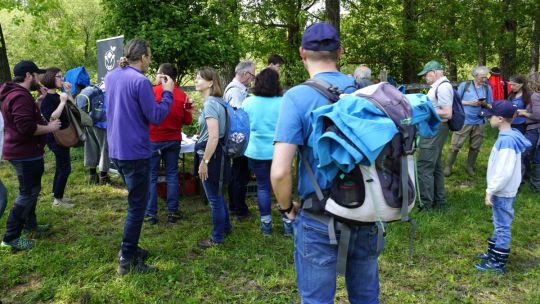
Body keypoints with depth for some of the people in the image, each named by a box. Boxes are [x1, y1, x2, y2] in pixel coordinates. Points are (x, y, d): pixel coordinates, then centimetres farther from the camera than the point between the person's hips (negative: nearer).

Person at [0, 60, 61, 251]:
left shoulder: (15, 93, 14)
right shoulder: (20, 96, -22)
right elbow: (26, 127, -32)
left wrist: (38, 102, 11)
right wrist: (49, 128, -19)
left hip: (24, 151, 11)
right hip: (25, 153, -11)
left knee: (31, 190, 24)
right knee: (28, 194, -6)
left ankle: (30, 223, 39)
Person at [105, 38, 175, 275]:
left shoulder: (111, 77, 9)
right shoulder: (140, 81, -18)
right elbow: (156, 117, -16)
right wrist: (168, 92, -5)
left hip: (116, 149, 9)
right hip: (135, 151, -9)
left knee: (135, 201, 21)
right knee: (137, 205, 1)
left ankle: (131, 249, 31)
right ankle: (127, 260, 7)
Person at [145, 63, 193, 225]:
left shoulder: (151, 92, -12)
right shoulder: (182, 96, -3)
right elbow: (188, 120, 3)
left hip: (153, 140, -3)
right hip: (173, 140, 3)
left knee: (151, 177, 6)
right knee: (172, 175, 11)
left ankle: (151, 214, 9)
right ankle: (172, 212, 13)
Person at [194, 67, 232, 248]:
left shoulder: (210, 104, -19)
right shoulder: (217, 102, 11)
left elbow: (214, 137, -25)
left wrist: (204, 162, -22)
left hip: (211, 154, -10)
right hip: (216, 153, 10)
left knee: (214, 198, 3)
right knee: (217, 195, 23)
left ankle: (217, 238, 17)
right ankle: (226, 227, 38)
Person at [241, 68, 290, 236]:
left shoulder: (248, 102, -4)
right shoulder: (283, 103, -9)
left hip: (256, 151, 1)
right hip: (279, 151, -1)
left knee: (263, 186, 11)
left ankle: (266, 224, 18)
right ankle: (288, 223, 16)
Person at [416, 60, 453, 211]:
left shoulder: (443, 87, -16)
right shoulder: (438, 86, 14)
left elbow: (447, 114, -20)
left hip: (435, 130, -11)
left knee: (424, 167, -7)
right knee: (435, 166, 18)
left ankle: (426, 204, 1)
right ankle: (439, 200, 29)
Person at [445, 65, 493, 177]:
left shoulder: (487, 88, 5)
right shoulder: (464, 85, -3)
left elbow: (490, 106, 10)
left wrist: (485, 104, -12)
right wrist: (469, 103, -14)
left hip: (479, 122, 3)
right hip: (464, 121, -3)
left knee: (475, 147, 9)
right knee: (455, 146, -1)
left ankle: (470, 167, 23)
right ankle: (448, 166, 10)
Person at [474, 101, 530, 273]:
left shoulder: (506, 141, -25)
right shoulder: (508, 137, 6)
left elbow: (504, 172, -27)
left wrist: (490, 191, -19)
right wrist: (492, 190, 19)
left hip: (503, 193, -10)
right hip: (502, 191, 10)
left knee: (502, 227, 2)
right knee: (499, 225, 20)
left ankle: (497, 263, 13)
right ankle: (493, 253, 34)